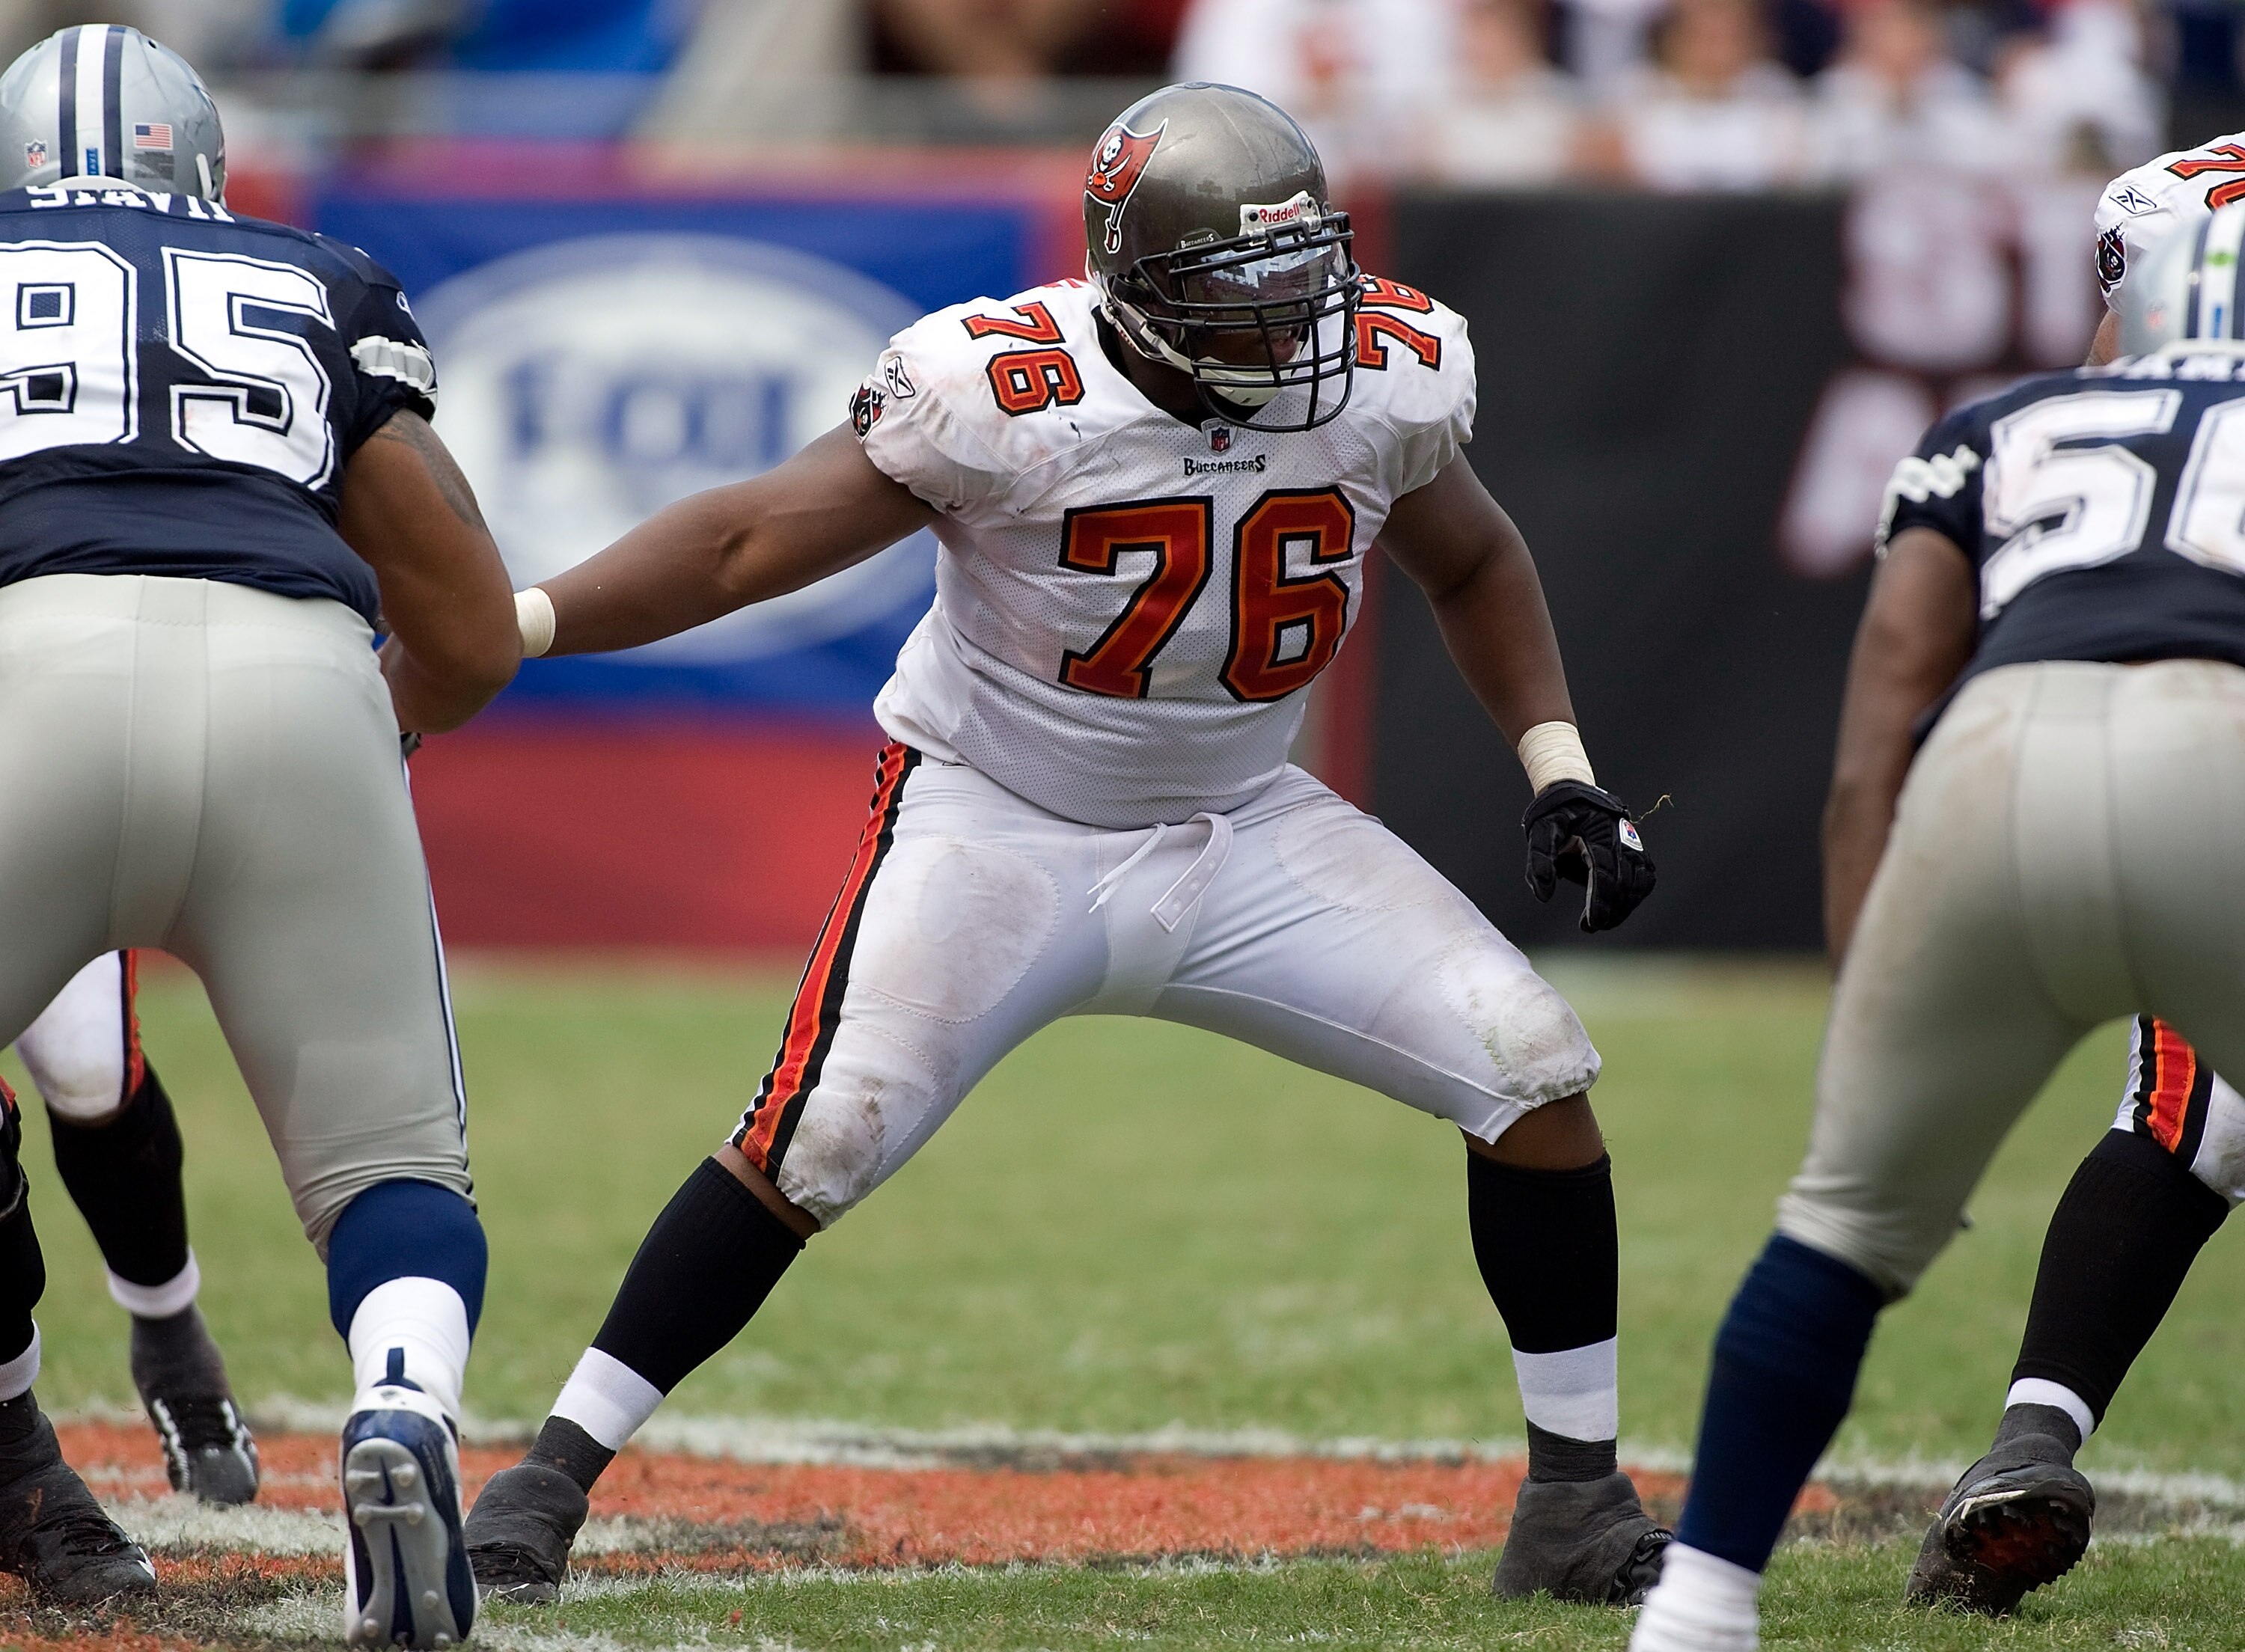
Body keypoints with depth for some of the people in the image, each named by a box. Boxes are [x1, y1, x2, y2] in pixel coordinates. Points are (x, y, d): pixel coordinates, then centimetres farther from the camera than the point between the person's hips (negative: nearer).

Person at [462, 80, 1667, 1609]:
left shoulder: (1384, 378, -11)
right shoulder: (1010, 394, -24)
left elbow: (1473, 563, 11)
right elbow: (756, 539, -17)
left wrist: (1562, 770, 1)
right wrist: (510, 623, -27)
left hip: (1236, 826, 4)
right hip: (999, 829, -4)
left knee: (1530, 1063, -9)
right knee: (816, 1136, -21)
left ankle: (1577, 1505, 5)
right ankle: (549, 1480, -7)